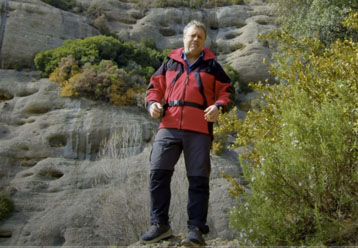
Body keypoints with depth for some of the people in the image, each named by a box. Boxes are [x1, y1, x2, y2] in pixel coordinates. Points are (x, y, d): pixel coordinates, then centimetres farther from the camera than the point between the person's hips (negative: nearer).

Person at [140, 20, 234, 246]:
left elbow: (227, 90, 14)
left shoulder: (212, 66, 14)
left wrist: (218, 106, -7)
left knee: (198, 179, -2)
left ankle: (196, 228, 4)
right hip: (168, 127, 2)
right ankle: (160, 224, 6)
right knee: (158, 173, -6)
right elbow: (155, 87, 21)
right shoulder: (170, 63, 17)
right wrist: (152, 103, 0)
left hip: (199, 130, -1)